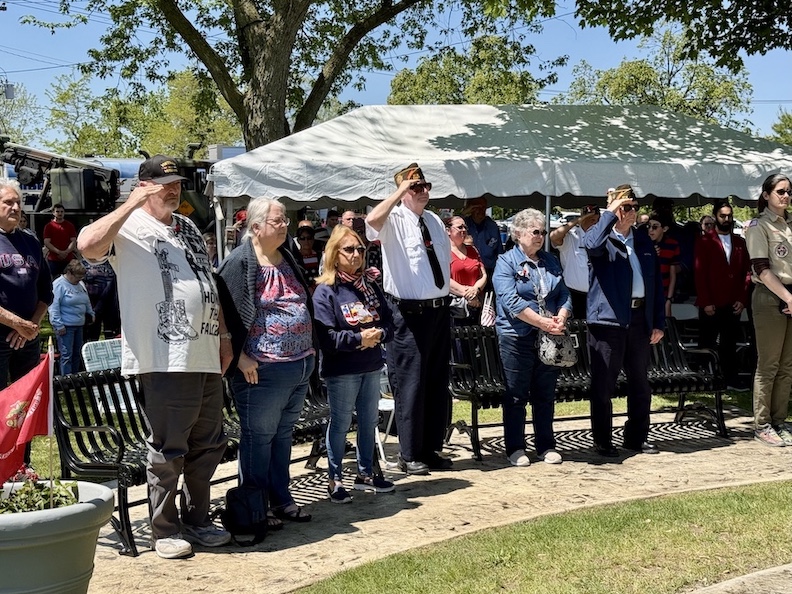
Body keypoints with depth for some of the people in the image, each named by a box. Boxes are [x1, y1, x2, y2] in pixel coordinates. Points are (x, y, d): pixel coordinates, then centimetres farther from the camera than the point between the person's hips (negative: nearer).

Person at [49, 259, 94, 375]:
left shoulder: (80, 284, 12)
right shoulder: (59, 284, -13)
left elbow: (87, 302, 25)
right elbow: (54, 306, -18)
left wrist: (91, 314, 20)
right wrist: (59, 325, -19)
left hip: (79, 325, 8)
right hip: (65, 326, -8)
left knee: (77, 353, 13)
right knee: (66, 355, -7)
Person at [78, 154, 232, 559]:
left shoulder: (188, 228, 20)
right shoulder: (128, 226, -4)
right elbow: (88, 245, -26)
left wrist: (223, 335, 19)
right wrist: (130, 204, -19)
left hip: (207, 357, 8)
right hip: (166, 359, -8)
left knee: (208, 445, 14)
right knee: (168, 449, 0)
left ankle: (197, 521, 28)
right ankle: (166, 531, 13)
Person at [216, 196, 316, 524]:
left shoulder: (288, 259, 14)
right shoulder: (239, 263, -11)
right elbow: (226, 312, -16)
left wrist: (310, 346, 19)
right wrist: (240, 356, -18)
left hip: (300, 366, 8)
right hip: (264, 370, -8)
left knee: (283, 436, 16)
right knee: (258, 438, 2)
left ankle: (281, 500, 26)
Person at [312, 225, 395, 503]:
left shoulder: (370, 285, 9)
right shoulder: (325, 291, -9)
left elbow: (389, 322, 10)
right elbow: (325, 337, -16)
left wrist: (378, 334, -11)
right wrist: (358, 338, -20)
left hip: (371, 366, 6)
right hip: (341, 370, -6)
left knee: (369, 421, 14)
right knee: (340, 423, 2)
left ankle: (365, 473, 28)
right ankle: (334, 480, 14)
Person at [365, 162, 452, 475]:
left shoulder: (435, 221, 14)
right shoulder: (394, 220, -9)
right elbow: (372, 221, -34)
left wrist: (451, 291, 14)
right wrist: (400, 191, -26)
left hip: (440, 310, 8)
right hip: (410, 314, -7)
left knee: (438, 383, 14)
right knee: (410, 385, -2)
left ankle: (431, 449, 27)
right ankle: (409, 455, 10)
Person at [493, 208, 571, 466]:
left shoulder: (551, 262, 14)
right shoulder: (506, 262, -4)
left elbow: (564, 295, 10)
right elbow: (511, 301, -16)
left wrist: (560, 318, -11)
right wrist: (543, 323, -20)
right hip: (517, 338, -5)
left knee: (546, 396, 12)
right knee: (516, 396, 3)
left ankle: (546, 446, 21)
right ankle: (515, 448, 12)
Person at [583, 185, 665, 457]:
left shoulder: (643, 240, 15)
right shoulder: (603, 238, -1)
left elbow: (656, 280, 14)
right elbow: (591, 243, -29)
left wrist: (659, 322, 9)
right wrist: (610, 213, -20)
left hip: (640, 317, 6)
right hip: (608, 318, -6)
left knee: (640, 382, 13)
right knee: (604, 383, 1)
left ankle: (637, 437, 26)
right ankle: (602, 440, 11)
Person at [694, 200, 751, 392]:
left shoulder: (740, 243, 12)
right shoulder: (705, 242, 0)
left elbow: (746, 273, 10)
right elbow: (700, 274, -5)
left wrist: (742, 299, 0)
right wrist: (706, 302, -11)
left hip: (733, 304, 3)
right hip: (711, 305, -3)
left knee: (729, 344, 8)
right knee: (707, 344, 4)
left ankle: (731, 380, 13)